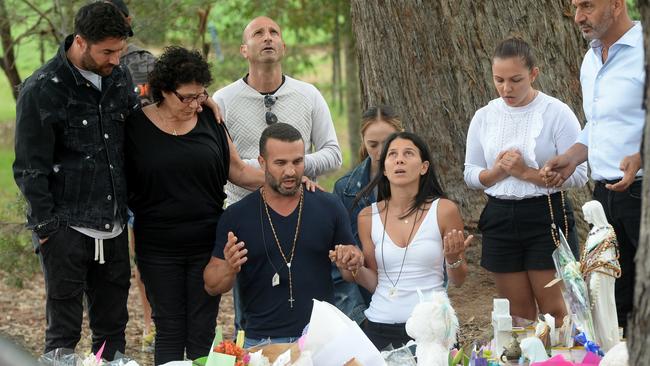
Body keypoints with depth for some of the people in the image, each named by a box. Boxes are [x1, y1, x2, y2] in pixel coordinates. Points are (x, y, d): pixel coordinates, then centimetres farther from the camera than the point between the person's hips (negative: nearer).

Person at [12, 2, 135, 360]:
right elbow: (30, 169, -9)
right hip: (66, 227, -6)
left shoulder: (119, 78, 7)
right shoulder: (42, 89, -11)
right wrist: (46, 226, -13)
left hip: (113, 226, 6)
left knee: (112, 329, 11)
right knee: (63, 331, -1)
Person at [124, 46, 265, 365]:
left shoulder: (209, 120, 4)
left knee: (203, 334, 3)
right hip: (159, 250, -2)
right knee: (169, 333, 3)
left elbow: (238, 171, 10)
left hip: (207, 245, 2)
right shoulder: (136, 126, -5)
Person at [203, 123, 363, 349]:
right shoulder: (236, 216, 1)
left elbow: (351, 273, 12)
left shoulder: (329, 207, 4)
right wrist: (229, 269, -17)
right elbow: (212, 285, 4)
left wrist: (354, 261, -10)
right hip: (261, 341, 0)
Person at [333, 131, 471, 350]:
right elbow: (374, 283, 9)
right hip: (379, 328, 2)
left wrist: (454, 259, -16)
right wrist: (353, 268, -9)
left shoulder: (444, 210, -4)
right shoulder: (368, 217, 4)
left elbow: (458, 281, 4)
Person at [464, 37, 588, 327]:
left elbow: (579, 174, -10)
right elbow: (470, 174, 11)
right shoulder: (484, 117, 7)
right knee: (519, 313, 8)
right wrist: (497, 172, -10)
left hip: (546, 216, -4)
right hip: (500, 219, 4)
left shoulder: (557, 113, -6)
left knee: (552, 309, -2)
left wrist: (527, 173, -17)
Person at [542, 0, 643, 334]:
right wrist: (572, 157, 13)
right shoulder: (590, 61, 17)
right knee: (613, 305, 10)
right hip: (606, 193, 8)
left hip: (641, 190, -8)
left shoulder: (643, 52, -12)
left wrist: (641, 158, -30)